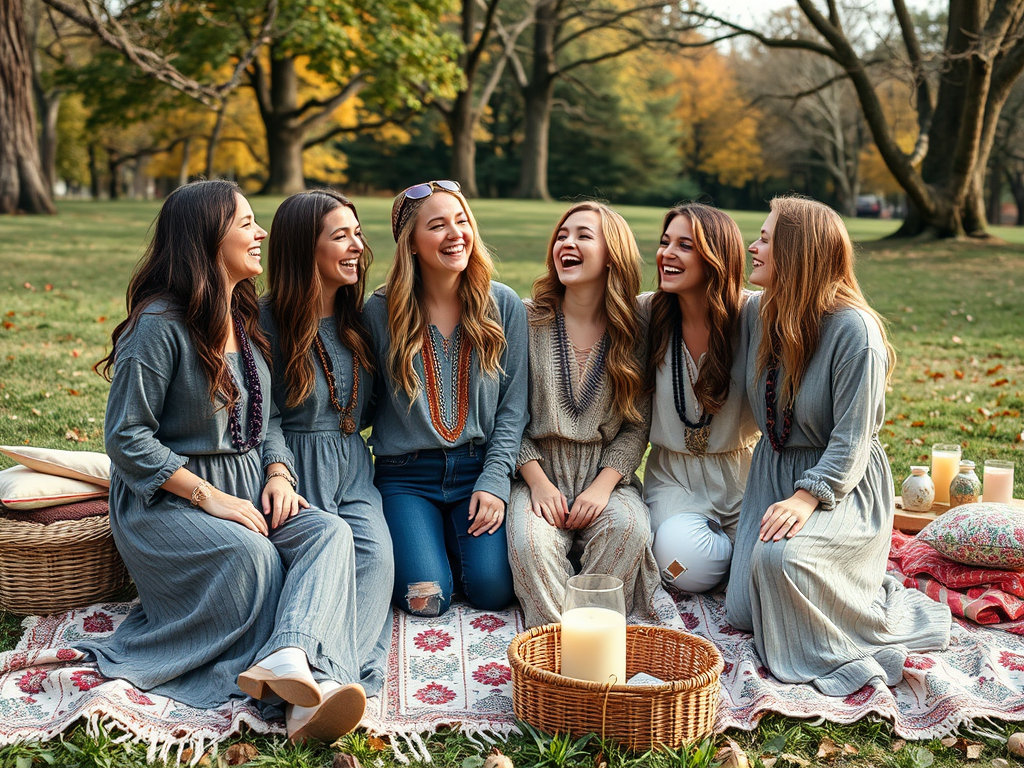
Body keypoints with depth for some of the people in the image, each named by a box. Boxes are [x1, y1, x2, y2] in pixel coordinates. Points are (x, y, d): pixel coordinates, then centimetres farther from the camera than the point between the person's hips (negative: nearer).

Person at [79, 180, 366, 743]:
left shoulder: (247, 318, 13)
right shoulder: (159, 326, -12)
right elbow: (127, 439, -13)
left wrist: (278, 473, -3)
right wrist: (208, 495, -19)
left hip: (249, 490, 6)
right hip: (167, 500, -6)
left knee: (331, 532, -24)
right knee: (250, 553, -36)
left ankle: (288, 657, -48)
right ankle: (312, 683, -33)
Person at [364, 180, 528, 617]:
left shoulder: (503, 306, 0)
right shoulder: (379, 312, -3)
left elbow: (513, 406, 1)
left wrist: (494, 480, -8)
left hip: (478, 467, 1)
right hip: (406, 474, -1)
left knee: (493, 589, -17)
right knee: (426, 598, -18)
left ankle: (461, 541, 16)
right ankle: (414, 542, 16)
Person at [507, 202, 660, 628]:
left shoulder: (634, 331, 3)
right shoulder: (529, 321, 1)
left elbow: (637, 425, 2)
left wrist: (603, 485, -13)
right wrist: (537, 481, -12)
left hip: (607, 475, 1)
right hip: (539, 471, -1)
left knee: (630, 528, -31)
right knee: (530, 541, -31)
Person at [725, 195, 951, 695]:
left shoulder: (853, 329, -21)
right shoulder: (758, 312, -1)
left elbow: (851, 439, -20)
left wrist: (807, 496, -31)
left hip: (843, 482, -6)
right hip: (772, 470, 6)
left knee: (780, 556, -35)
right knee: (742, 612, -6)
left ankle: (879, 621, -7)